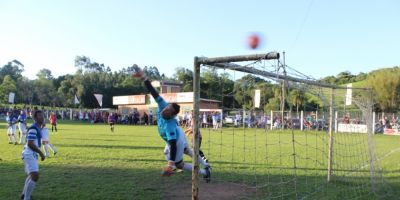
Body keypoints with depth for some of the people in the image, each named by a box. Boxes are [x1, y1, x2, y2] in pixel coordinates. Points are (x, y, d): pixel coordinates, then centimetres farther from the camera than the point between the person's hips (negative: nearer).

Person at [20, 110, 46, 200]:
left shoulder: (38, 128, 13)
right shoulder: (33, 128, -17)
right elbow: (30, 143, -23)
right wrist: (41, 153, -19)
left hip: (32, 154, 11)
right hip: (29, 155, -11)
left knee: (32, 175, 25)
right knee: (35, 176, -18)